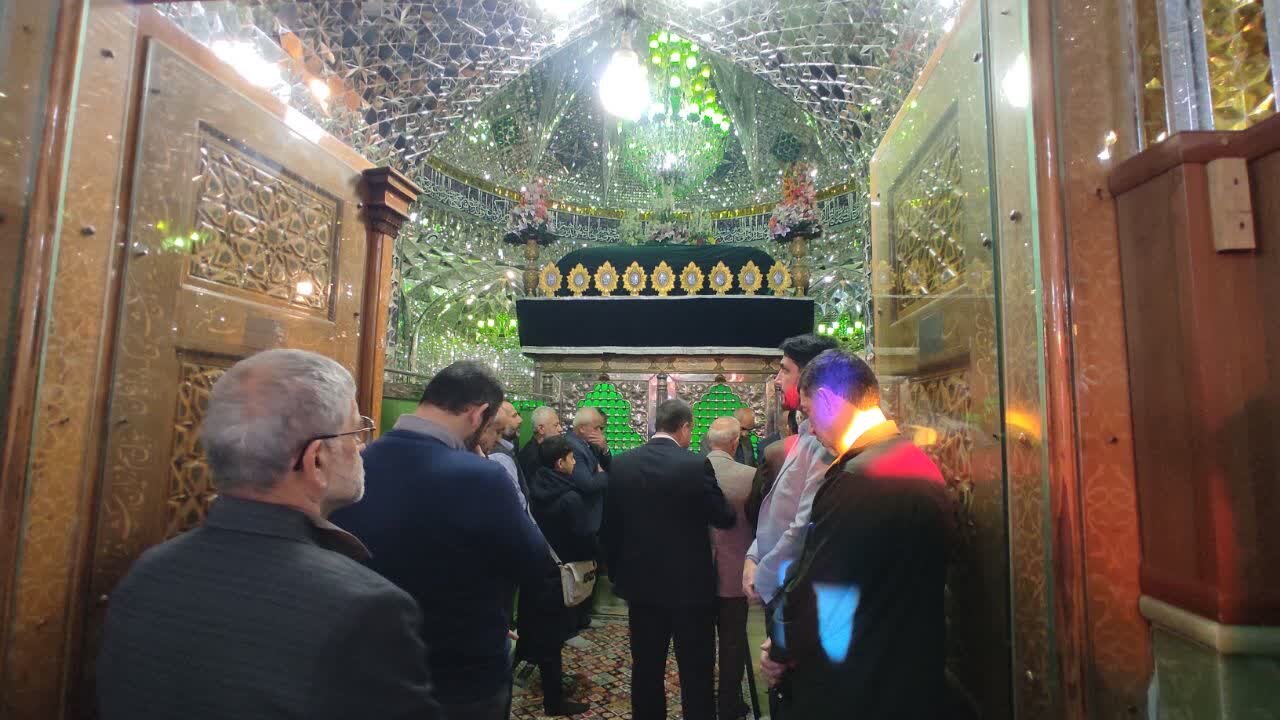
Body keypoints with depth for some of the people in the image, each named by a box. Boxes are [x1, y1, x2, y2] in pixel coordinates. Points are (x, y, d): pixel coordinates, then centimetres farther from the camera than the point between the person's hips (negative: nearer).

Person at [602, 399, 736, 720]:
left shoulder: (621, 463, -4)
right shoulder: (696, 465, -17)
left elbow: (609, 526, 3)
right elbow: (724, 518, -7)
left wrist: (616, 573, 15)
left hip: (641, 583, 4)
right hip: (690, 584, -4)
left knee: (646, 670, 18)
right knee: (696, 674, 12)